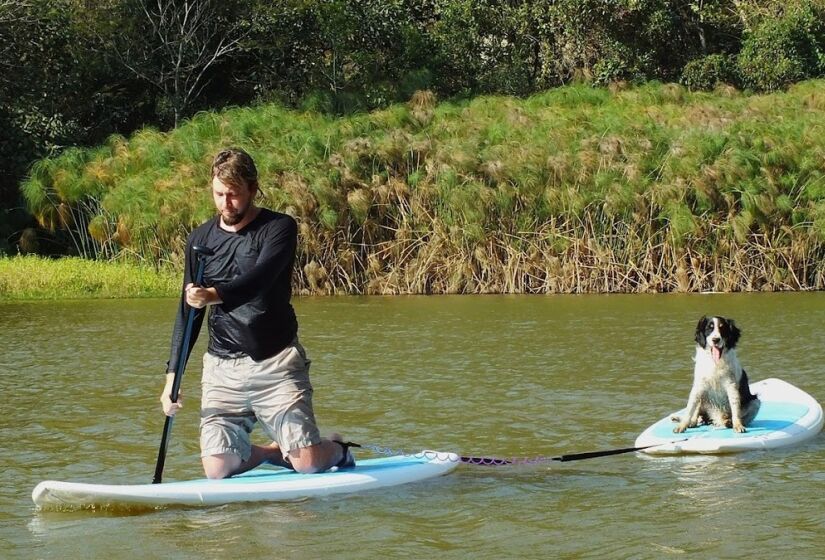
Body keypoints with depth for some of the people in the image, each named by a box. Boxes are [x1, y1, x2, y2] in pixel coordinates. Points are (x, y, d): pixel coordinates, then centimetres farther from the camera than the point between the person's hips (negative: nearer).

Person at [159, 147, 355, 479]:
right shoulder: (200, 240, 8)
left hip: (276, 363, -4)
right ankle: (275, 452, 25)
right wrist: (172, 375, 6)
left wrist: (215, 295, -45)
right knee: (218, 469, -8)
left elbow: (259, 278, -25)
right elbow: (188, 313, 13)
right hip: (222, 367, 4)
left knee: (308, 464, -11)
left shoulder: (279, 228, -6)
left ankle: (336, 449, 27)